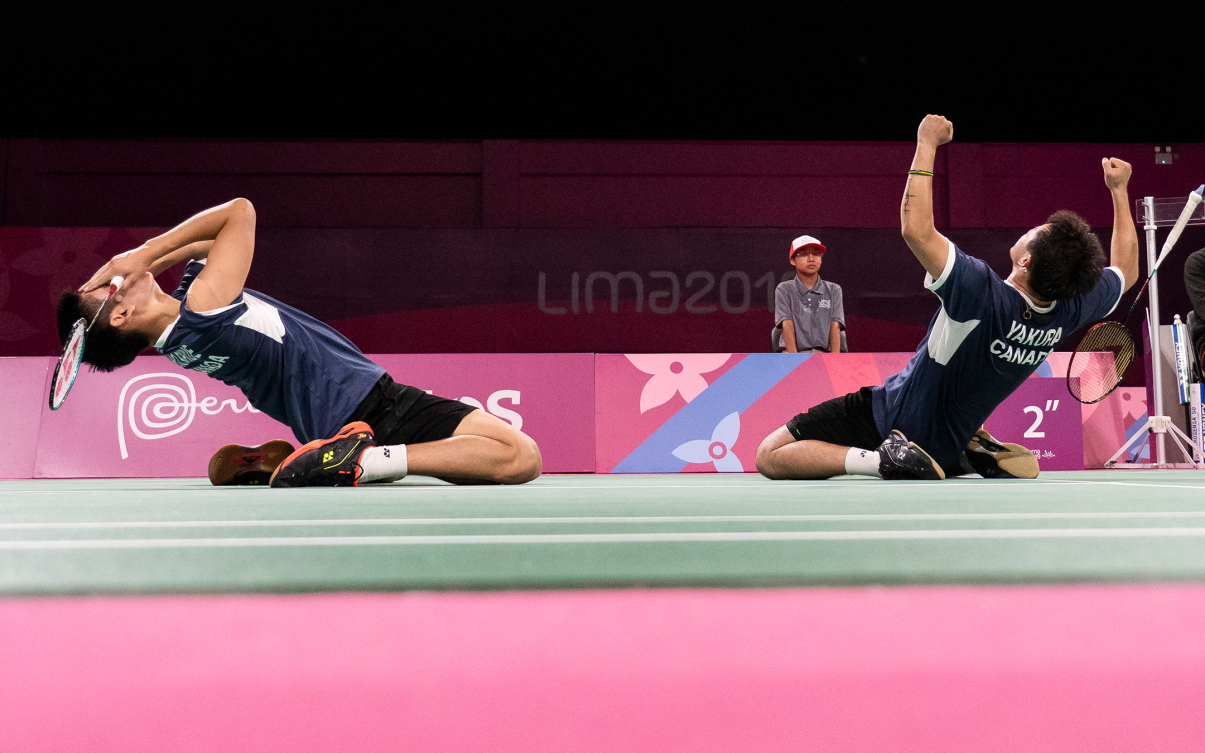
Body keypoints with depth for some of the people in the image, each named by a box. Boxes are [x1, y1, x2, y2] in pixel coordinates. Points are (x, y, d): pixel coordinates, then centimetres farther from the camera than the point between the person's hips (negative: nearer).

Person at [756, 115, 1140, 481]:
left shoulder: (983, 294, -34)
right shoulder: (1070, 309, -14)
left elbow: (916, 229, -38)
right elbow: (1126, 271, 7)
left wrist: (927, 143, -27)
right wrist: (1119, 190, 14)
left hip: (889, 417, -6)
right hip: (946, 448, 7)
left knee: (770, 456, -7)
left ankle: (885, 460, -18)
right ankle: (974, 451, 12)